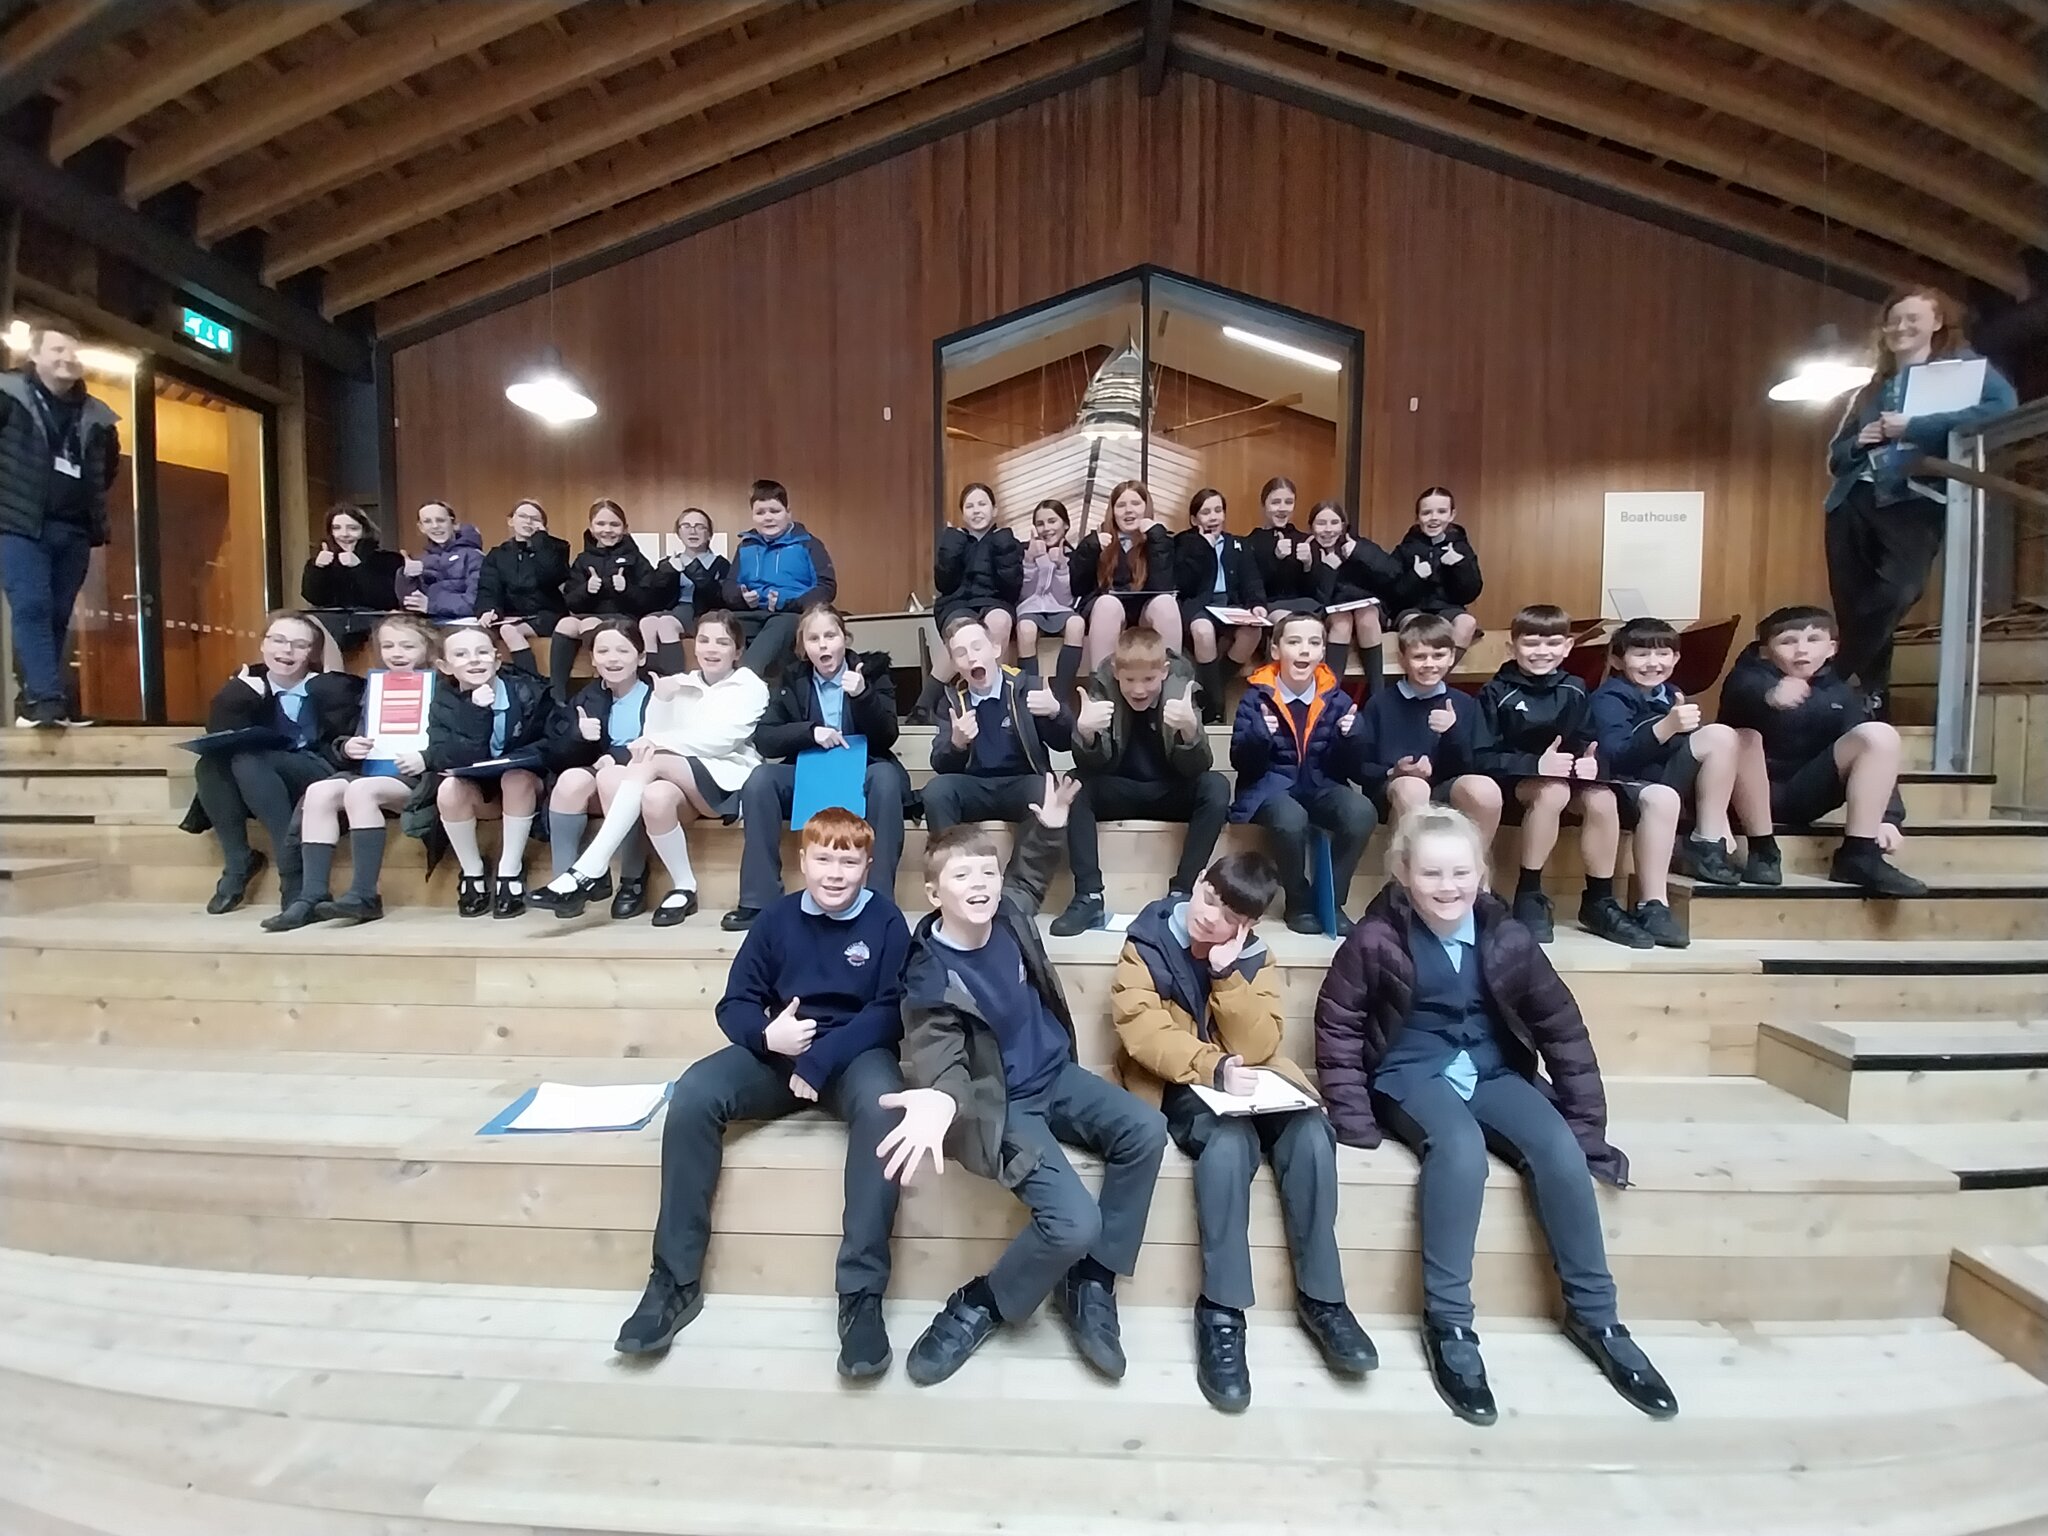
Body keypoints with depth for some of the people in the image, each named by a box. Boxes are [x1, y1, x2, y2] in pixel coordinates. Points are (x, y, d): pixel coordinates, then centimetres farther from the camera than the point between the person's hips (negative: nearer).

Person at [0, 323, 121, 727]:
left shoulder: (95, 415, 13)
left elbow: (110, 465, 28)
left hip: (74, 531, 4)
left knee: (58, 616, 5)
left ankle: (36, 700, 12)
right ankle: (46, 699, -21)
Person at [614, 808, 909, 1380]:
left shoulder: (885, 921, -5)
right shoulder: (779, 917, 4)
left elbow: (892, 1012, -10)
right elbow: (735, 1003, 4)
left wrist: (821, 1059, -22)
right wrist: (766, 1034, -20)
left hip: (855, 1053, -3)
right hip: (779, 1053, 3)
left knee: (880, 1106, -38)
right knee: (692, 1095, -24)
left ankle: (862, 1294, -31)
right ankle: (676, 1279, -13)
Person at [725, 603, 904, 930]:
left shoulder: (872, 670, 1)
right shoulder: (792, 678, 7)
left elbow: (887, 737, -8)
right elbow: (763, 738, 0)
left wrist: (862, 695, -25)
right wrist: (810, 732, -17)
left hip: (862, 775, -2)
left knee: (887, 776, -35)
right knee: (760, 779, -26)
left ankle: (880, 899, -32)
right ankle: (760, 901, -22)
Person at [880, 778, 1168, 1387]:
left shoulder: (1009, 914, -5)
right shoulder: (930, 975, -22)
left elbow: (1028, 877, 20)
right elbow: (935, 1060, -31)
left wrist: (1048, 827, 9)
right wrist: (940, 1100, -53)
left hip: (1057, 1075, 7)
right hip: (1003, 1104, -7)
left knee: (1146, 1131, -19)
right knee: (1074, 1222, -25)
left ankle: (1090, 1281, 1)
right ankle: (980, 1307, 5)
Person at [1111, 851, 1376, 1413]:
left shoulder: (1253, 957, 4)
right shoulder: (1146, 945, -5)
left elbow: (1258, 1049, -7)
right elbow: (1143, 1030, -19)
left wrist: (1225, 974, -19)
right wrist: (1214, 1068, -33)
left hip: (1248, 1081, 4)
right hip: (1175, 1084, -3)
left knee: (1310, 1132, -25)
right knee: (1231, 1140, -34)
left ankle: (1320, 1297, -10)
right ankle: (1221, 1310, -23)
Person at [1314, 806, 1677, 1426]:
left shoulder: (1506, 937, -5)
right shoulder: (1377, 938, -13)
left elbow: (1561, 1025, 3)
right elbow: (1337, 1024, -7)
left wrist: (1585, 1123, 2)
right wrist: (1353, 1117, -12)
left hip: (1494, 1072, 4)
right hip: (1413, 1073, -3)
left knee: (1560, 1151, -23)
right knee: (1461, 1146, -33)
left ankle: (1593, 1314, -1)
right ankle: (1448, 1322, -19)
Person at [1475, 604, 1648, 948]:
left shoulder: (1574, 690, 5)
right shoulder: (1496, 692, -9)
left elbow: (1588, 743, 7)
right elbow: (1482, 757, -15)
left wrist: (1591, 761, -18)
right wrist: (1536, 764, -27)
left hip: (1567, 777, 4)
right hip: (1513, 780, -4)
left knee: (1603, 799, -25)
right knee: (1554, 792, -35)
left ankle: (1599, 903, -9)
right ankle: (1529, 896, -20)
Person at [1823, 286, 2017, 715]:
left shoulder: (1961, 364, 11)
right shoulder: (1870, 390, 25)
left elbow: (2004, 406, -8)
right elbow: (1835, 456, 26)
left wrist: (1913, 426, -10)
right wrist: (1858, 441, 3)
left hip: (1913, 497, -5)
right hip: (1853, 500, 5)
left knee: (1898, 589, -29)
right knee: (1853, 609, -1)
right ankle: (1871, 702, 8)